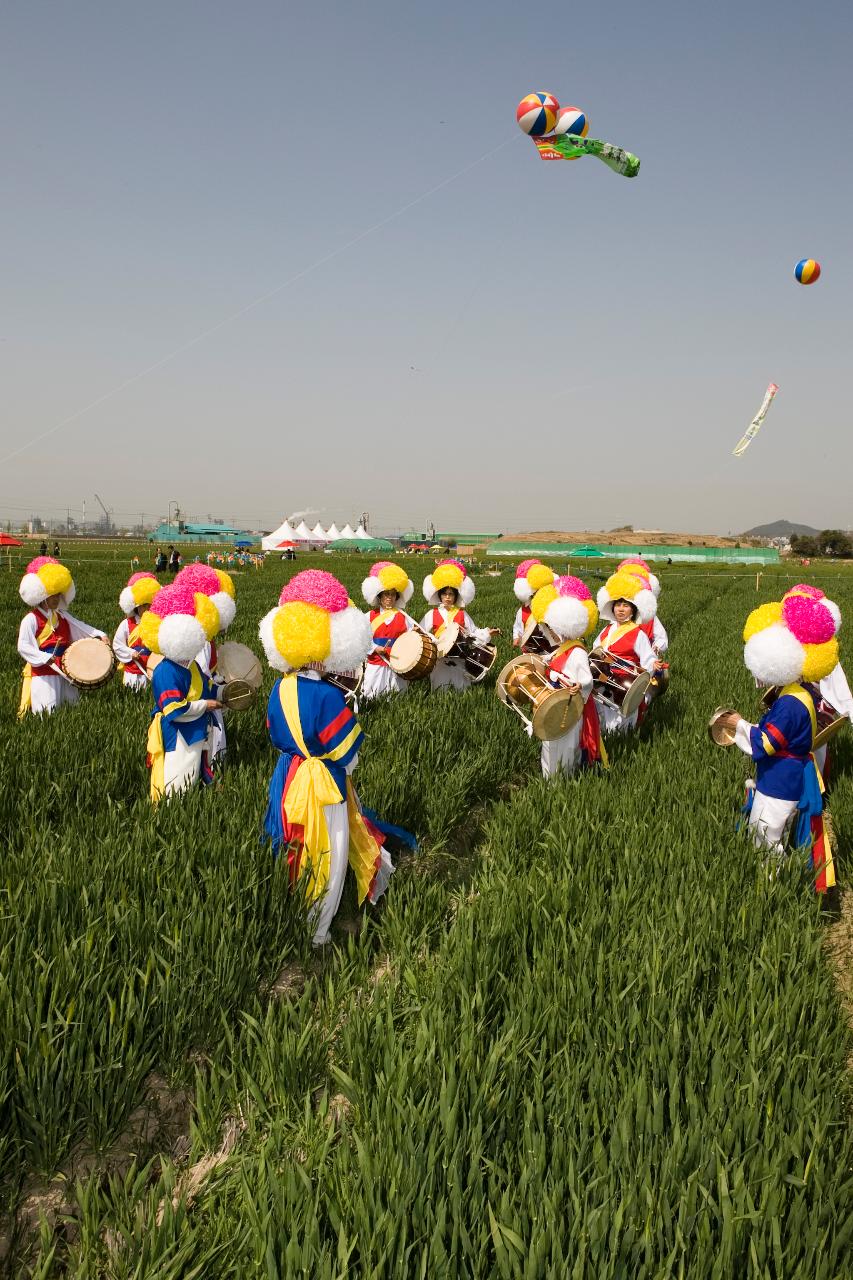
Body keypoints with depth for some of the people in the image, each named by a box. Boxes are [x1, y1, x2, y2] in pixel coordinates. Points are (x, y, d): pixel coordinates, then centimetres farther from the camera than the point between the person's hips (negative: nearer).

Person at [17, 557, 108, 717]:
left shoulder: (63, 617, 11)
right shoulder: (31, 620, -10)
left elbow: (81, 627, 6)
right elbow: (23, 646, -15)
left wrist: (99, 635, -10)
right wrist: (44, 658, -22)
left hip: (64, 671, 7)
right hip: (43, 673, -7)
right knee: (48, 711, -8)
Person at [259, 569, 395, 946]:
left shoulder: (280, 688, -3)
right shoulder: (327, 696, -24)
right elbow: (346, 752, -18)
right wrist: (353, 723, -1)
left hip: (288, 777, 7)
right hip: (322, 786, -7)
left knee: (296, 854, 22)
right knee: (326, 861, 9)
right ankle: (314, 936, 20)